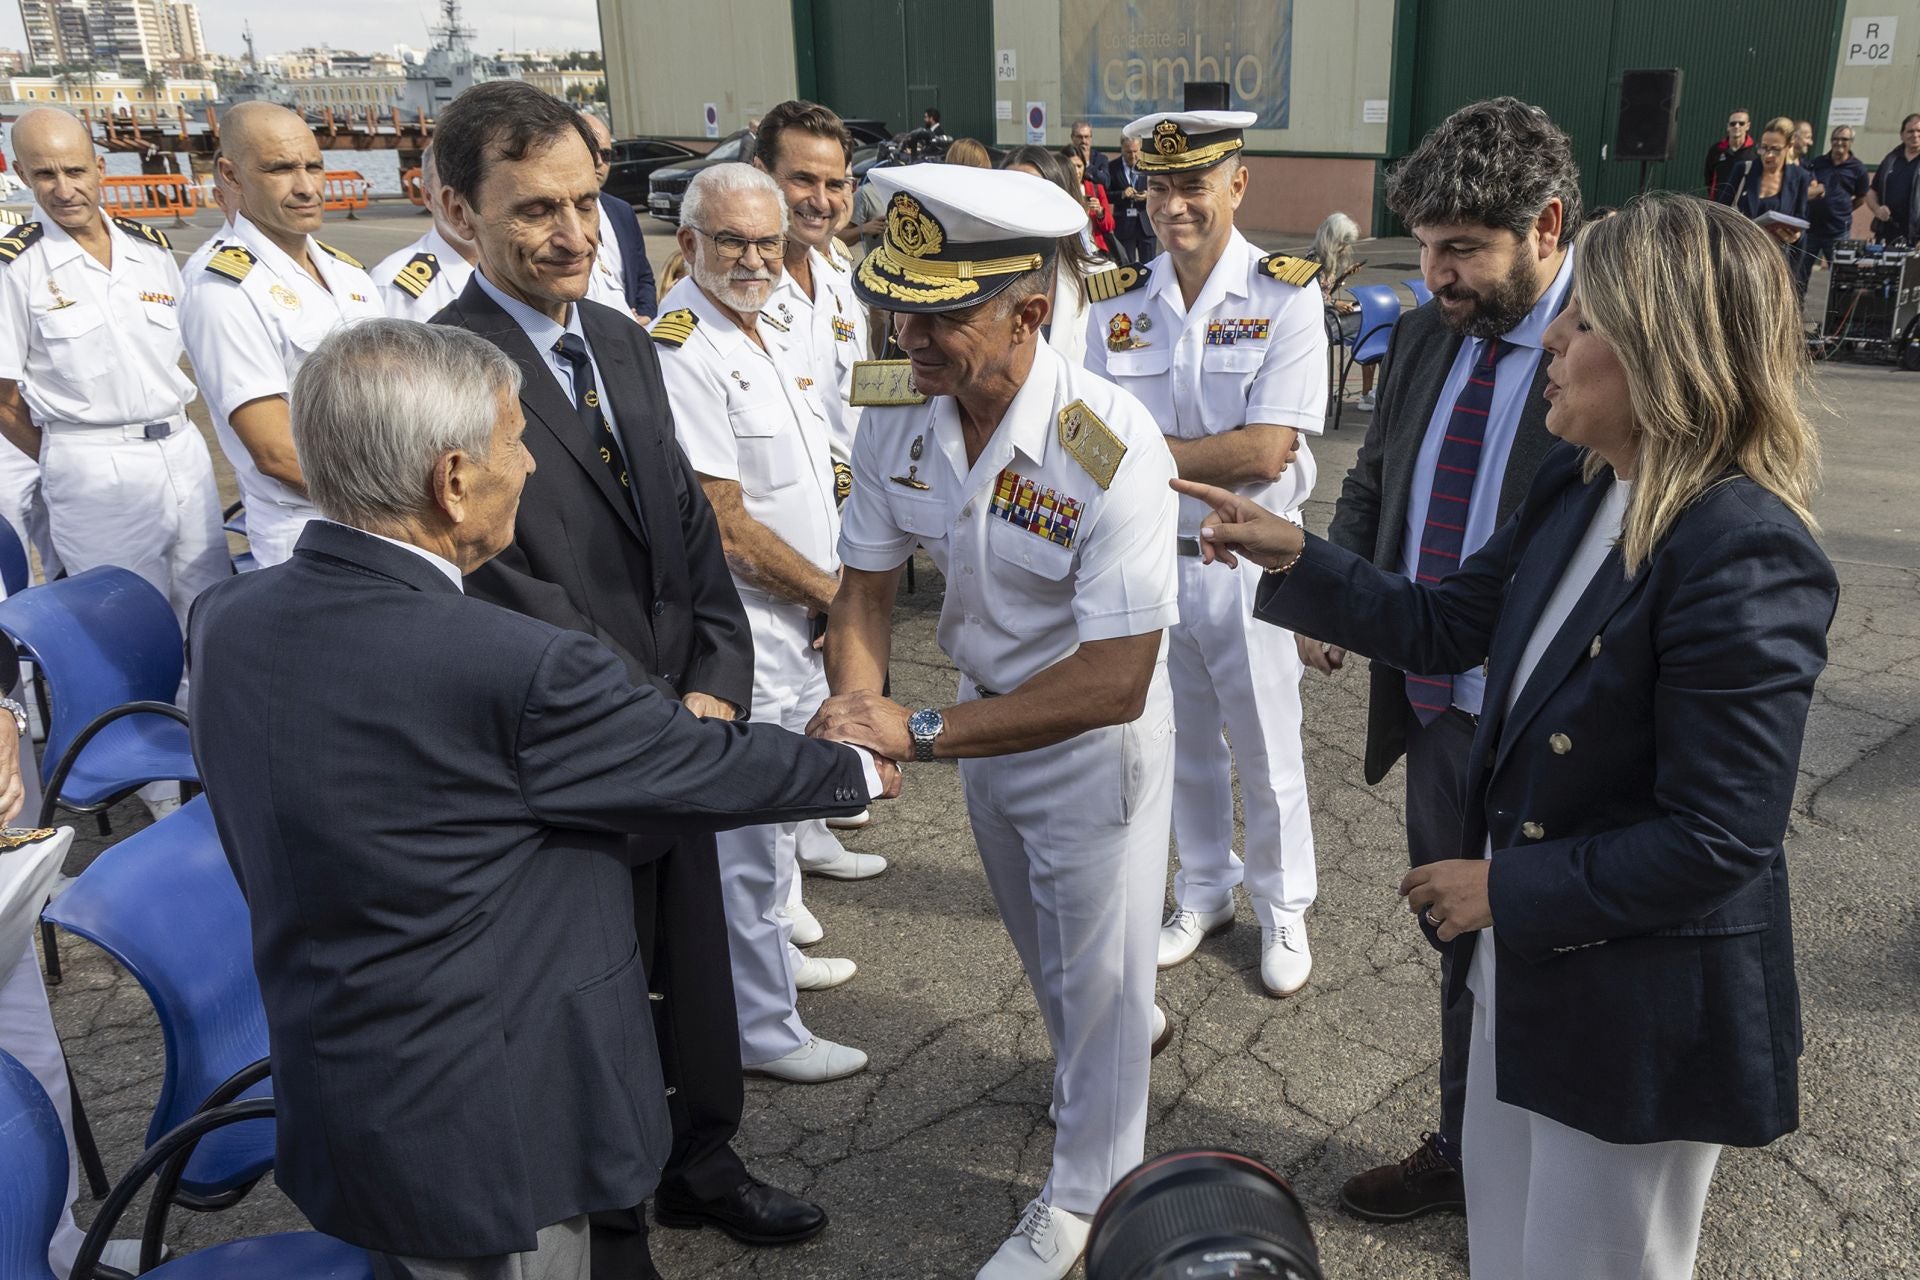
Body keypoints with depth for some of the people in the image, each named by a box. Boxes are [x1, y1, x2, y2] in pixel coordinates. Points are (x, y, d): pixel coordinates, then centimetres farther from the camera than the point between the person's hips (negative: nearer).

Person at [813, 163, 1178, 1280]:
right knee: (1039, 938, 30)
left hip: (1096, 740, -6)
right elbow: (866, 588, -6)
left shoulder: (1112, 449, -34)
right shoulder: (899, 423, -16)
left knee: (1096, 975, 12)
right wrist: (855, 708, -27)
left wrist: (923, 732, -39)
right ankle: (1132, 1026, 63)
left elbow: (1115, 681, -36)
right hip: (986, 723, 6)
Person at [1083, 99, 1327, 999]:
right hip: (1149, 557, 4)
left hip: (1250, 561, -3)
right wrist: (1209, 457, -16)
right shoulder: (1117, 304, 1)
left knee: (1267, 755, 11)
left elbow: (1267, 452, -20)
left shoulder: (1286, 296, -11)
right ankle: (1203, 893, 39)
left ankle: (1282, 909, 33)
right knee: (1183, 745, 18)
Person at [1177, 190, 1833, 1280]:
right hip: (1526, 958, 8)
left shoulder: (1746, 559, -28)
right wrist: (1295, 558, -6)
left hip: (1643, 1010, -7)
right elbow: (1444, 626, 4)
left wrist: (1507, 889, -19)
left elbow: (1719, 840, -26)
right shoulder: (1578, 486, -2)